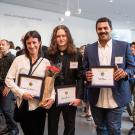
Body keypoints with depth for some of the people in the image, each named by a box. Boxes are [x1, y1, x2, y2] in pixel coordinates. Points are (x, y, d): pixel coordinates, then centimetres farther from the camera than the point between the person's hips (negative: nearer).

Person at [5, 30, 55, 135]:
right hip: (23, 104, 0)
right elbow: (9, 79, -1)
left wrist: (52, 97, -15)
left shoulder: (46, 62, 2)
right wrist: (21, 93, -13)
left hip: (39, 105, 0)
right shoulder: (19, 59, 0)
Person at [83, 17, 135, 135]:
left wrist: (125, 72, -20)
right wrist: (87, 75, -15)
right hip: (96, 99, 2)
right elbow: (85, 70, 8)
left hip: (116, 98, -2)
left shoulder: (124, 46, -1)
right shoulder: (89, 49, 4)